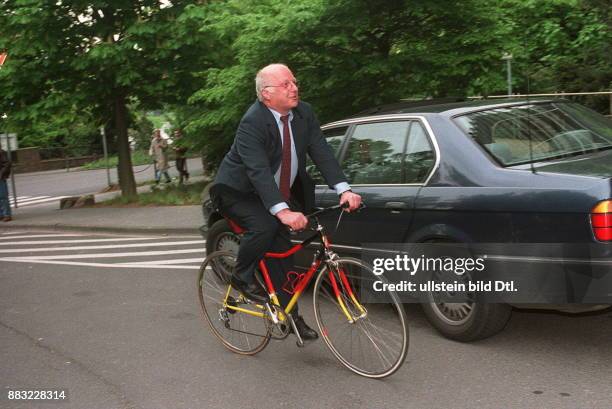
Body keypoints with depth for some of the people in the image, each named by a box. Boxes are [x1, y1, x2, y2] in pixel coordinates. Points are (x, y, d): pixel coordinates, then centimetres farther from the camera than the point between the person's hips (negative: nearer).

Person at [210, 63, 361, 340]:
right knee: (265, 225, -33)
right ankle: (242, 278, -7)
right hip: (238, 192, -6)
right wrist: (283, 211, -49)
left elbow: (322, 152, -14)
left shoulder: (303, 113, -8)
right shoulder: (252, 123, -28)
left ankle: (290, 316, 16)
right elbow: (259, 172, -38)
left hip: (282, 193, 6)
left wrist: (344, 190, -28)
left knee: (281, 254, 3)